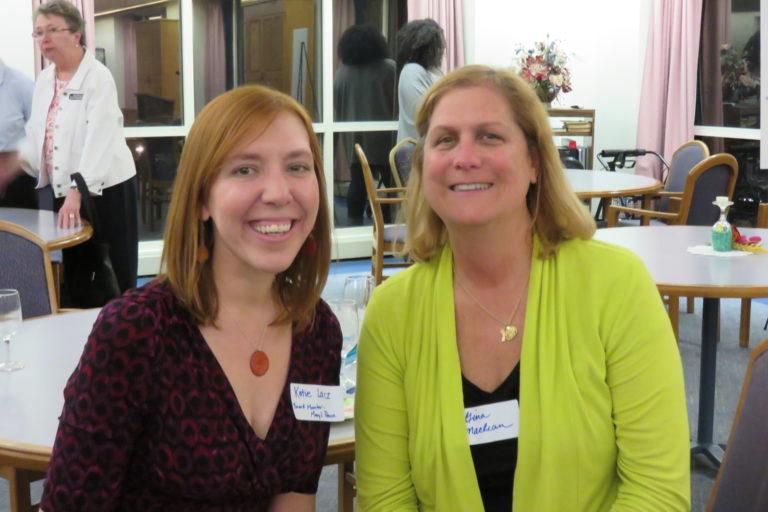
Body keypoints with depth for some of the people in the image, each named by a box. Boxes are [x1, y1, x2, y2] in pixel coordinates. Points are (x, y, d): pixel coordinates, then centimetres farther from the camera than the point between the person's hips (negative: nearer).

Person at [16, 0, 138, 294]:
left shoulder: (98, 77, -11)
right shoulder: (43, 79, 11)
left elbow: (99, 138, -21)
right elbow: (36, 132, 13)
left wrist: (77, 191, -30)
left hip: (104, 189, -6)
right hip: (61, 190, 6)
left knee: (112, 280, -1)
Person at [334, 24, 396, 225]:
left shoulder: (341, 73, 4)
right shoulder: (389, 68, -7)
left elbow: (336, 107, 9)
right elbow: (399, 101, -5)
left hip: (354, 137, 3)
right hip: (383, 136, -3)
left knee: (357, 181, 7)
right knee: (390, 181, 4)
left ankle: (354, 222, 8)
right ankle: (388, 224, 4)